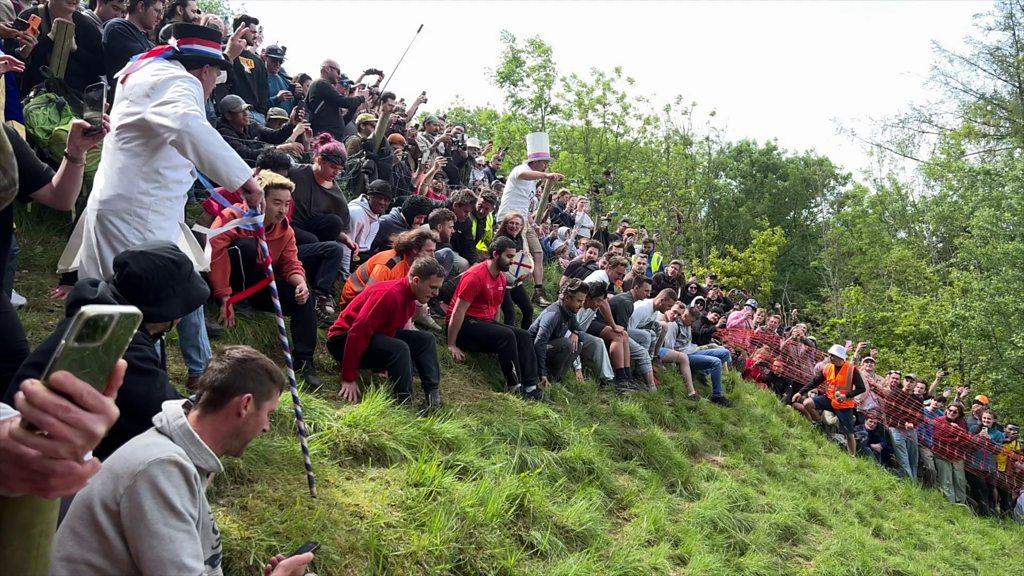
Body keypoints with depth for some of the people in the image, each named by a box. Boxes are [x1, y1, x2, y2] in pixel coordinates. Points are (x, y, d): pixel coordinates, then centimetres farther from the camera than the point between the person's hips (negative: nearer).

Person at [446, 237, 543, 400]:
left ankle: (531, 386, -14)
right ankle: (514, 387, -19)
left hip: (486, 323, 9)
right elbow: (458, 311, -18)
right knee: (507, 336, -27)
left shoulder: (502, 279, 10)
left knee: (524, 336, -7)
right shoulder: (476, 276, -17)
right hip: (465, 325, -9)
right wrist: (452, 345, -19)